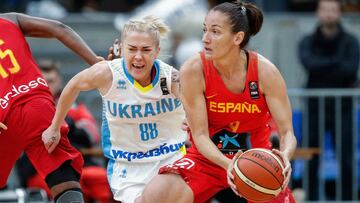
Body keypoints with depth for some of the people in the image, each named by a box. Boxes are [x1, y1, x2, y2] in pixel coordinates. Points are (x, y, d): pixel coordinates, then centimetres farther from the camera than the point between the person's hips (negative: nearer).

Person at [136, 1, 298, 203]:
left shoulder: (265, 71, -18)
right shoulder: (193, 70, -19)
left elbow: (287, 131, -15)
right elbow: (200, 135, -17)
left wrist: (285, 156, -40)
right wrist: (227, 164, -37)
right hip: (208, 157, -1)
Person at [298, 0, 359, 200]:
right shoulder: (308, 42, 5)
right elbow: (310, 64, -15)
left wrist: (322, 67, -12)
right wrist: (337, 63, -14)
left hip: (342, 108, -1)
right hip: (315, 108, 1)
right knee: (311, 162, 0)